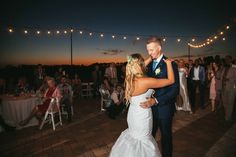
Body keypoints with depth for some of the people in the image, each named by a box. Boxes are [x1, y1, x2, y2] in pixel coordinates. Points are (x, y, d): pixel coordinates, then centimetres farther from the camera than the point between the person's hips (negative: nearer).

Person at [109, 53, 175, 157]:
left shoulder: (129, 79, -6)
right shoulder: (146, 81, -27)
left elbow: (140, 68, 15)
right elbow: (171, 80, -18)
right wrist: (168, 63, -7)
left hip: (133, 113, 7)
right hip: (142, 115, -7)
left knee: (134, 135, 28)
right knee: (143, 141, 14)